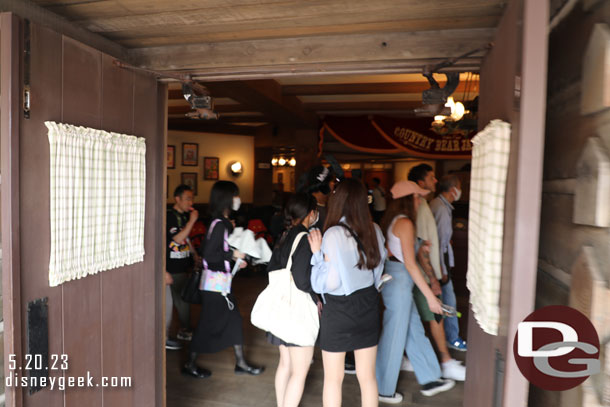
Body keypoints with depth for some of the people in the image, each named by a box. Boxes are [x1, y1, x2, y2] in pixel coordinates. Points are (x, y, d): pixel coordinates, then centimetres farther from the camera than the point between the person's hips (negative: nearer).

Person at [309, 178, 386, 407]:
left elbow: (326, 284, -19)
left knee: (333, 378, 13)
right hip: (368, 306, 5)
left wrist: (317, 253, -10)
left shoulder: (334, 234, -20)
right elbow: (377, 270, 8)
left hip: (339, 310, -5)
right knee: (367, 376, 17)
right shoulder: (374, 231, -3)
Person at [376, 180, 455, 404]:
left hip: (395, 281, 9)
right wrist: (430, 295, -18)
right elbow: (410, 264, -21)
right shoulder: (405, 223, -18)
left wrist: (418, 249, 7)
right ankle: (383, 390, 22)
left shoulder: (391, 220, 9)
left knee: (415, 331, 19)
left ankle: (429, 380, 36)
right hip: (399, 282, -9)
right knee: (394, 337, 5)